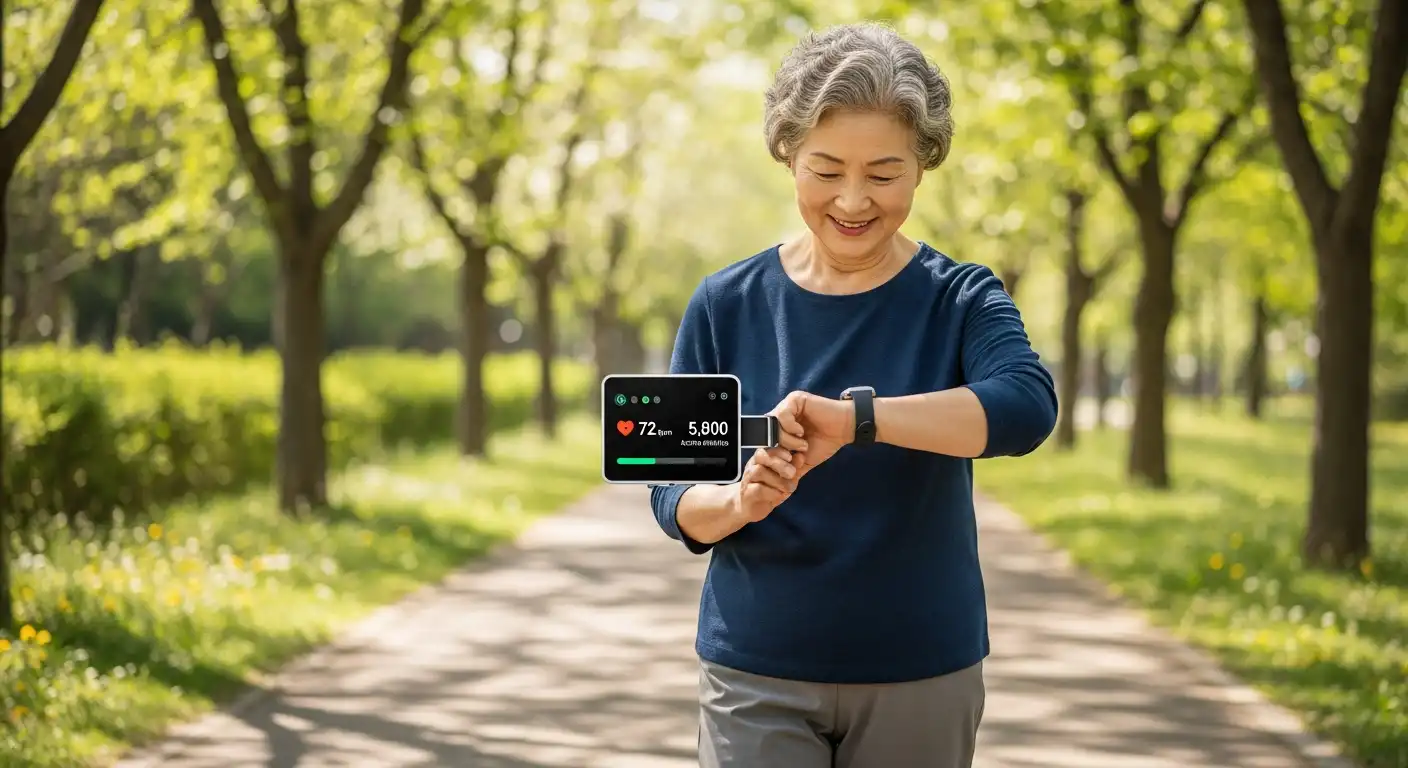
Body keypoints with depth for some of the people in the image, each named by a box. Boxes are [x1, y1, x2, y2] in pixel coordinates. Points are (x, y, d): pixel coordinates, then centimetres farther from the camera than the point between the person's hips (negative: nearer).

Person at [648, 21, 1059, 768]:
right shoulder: (725, 306, -1)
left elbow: (1026, 406, -25)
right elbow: (672, 495, -1)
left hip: (921, 677, 0)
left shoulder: (960, 301, -4)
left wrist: (854, 416, -38)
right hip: (757, 677, 0)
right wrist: (739, 502, -25)